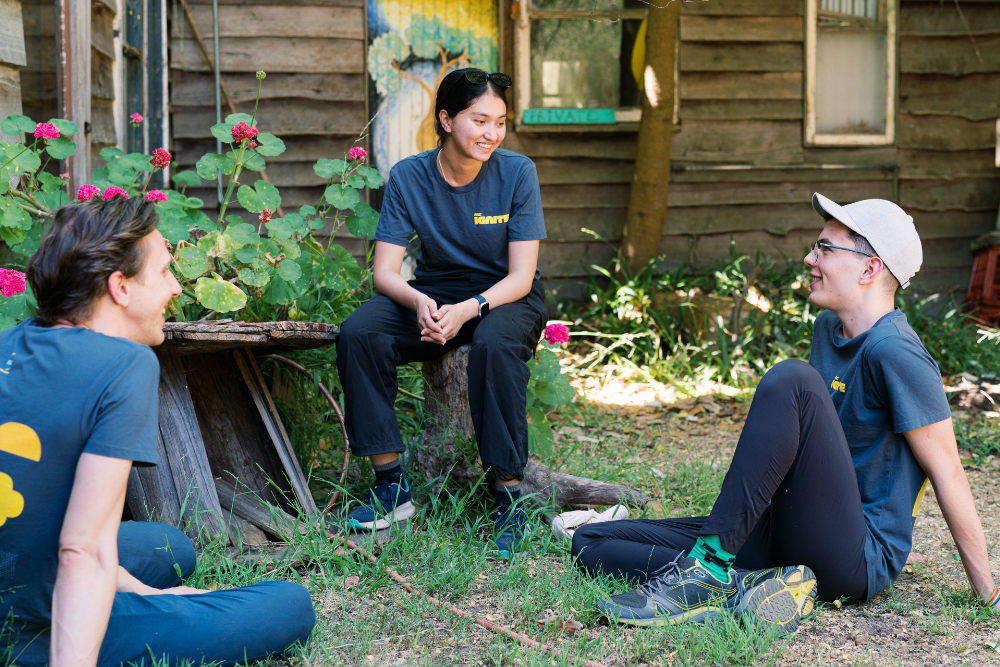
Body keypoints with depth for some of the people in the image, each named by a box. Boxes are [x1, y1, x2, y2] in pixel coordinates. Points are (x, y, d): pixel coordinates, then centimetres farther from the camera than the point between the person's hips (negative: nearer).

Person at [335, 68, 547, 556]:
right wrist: (419, 302, -33)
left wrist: (468, 309, -34)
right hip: (435, 291, 3)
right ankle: (391, 486, -17)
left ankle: (509, 498, -27)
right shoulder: (408, 177, -7)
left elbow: (520, 277, -15)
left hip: (506, 297, -2)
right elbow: (384, 270, -10)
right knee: (357, 333, -25)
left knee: (494, 344, -38)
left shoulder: (516, 173, -12)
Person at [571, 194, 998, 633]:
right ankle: (750, 586, -23)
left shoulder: (894, 353, -13)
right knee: (590, 543, -4)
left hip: (855, 560, -9)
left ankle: (710, 566, -32)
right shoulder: (828, 328, 15)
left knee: (792, 380, -28)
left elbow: (947, 473, -11)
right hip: (784, 539, 9)